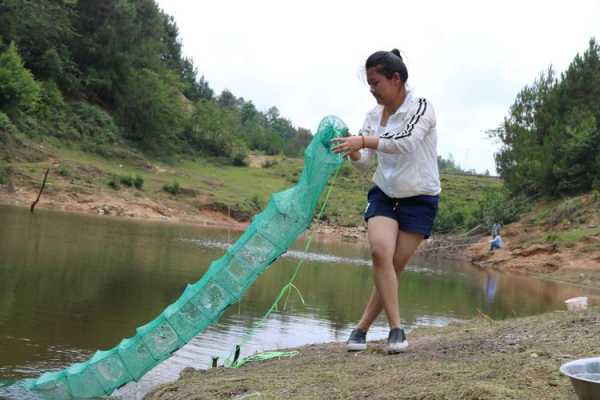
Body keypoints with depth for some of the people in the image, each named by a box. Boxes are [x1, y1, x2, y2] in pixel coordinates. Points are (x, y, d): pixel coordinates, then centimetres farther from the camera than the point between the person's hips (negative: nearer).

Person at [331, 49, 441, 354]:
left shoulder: (421, 108, -11)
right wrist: (352, 151, -22)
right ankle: (396, 329, -15)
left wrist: (364, 140, -39)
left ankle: (362, 329, 7)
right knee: (380, 252, -21)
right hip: (384, 194, 4)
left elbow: (406, 142, -30)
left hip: (419, 199, -3)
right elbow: (364, 162, 0)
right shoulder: (373, 115, 4)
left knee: (395, 266, -4)